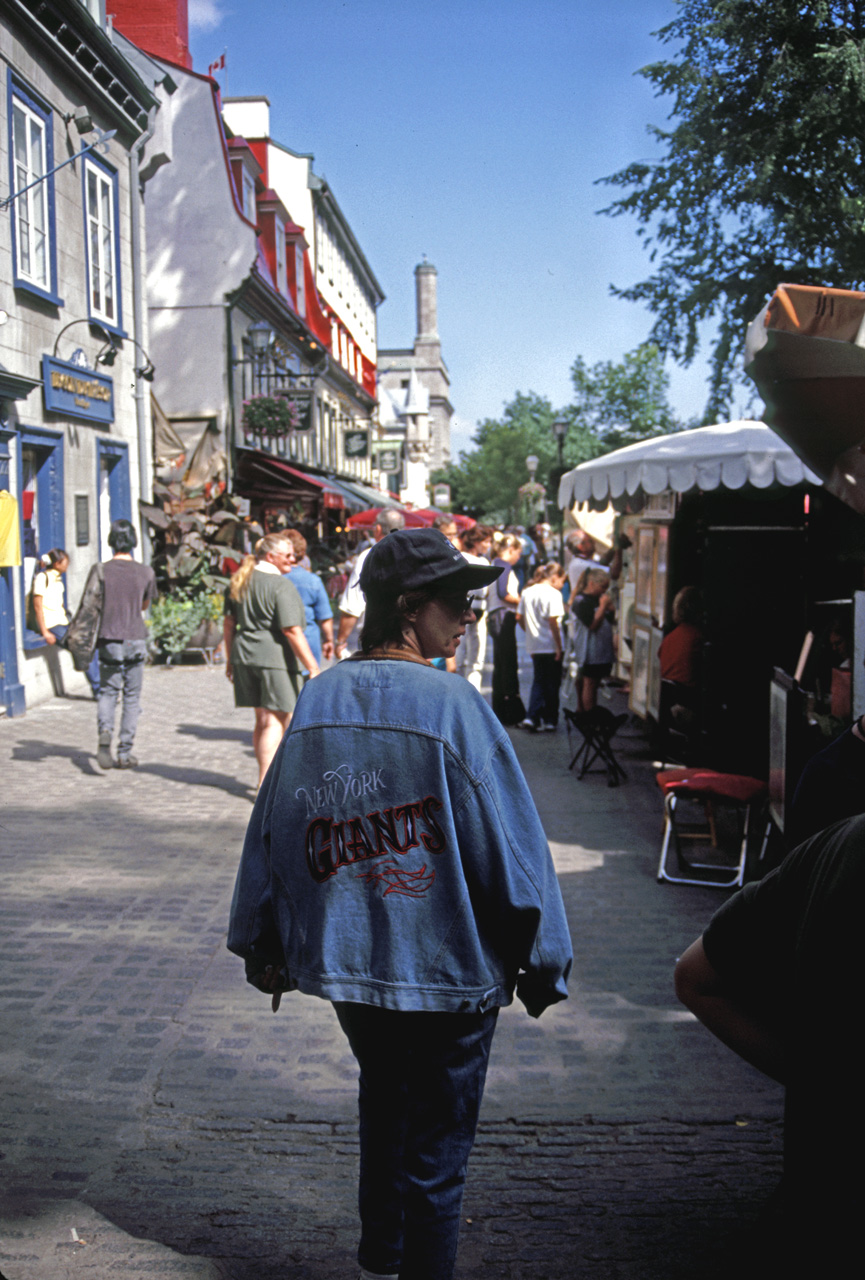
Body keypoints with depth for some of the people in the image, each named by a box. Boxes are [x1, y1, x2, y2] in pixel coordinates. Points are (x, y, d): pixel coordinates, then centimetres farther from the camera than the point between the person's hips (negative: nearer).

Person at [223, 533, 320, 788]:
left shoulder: (239, 581, 11)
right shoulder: (281, 585, -13)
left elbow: (229, 623, 16)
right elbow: (292, 631, -17)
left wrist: (230, 659, 25)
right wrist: (312, 667, -13)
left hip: (244, 654, 7)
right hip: (274, 656, -7)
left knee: (262, 719, 17)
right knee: (275, 720, -1)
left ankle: (267, 776, 25)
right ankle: (265, 785, -3)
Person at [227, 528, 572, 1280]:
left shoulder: (318, 700, -2)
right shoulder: (453, 706, -19)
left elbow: (272, 828, 5)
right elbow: (509, 842, -16)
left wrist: (263, 946, 17)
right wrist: (541, 963, -3)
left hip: (346, 962, 6)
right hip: (447, 965, -6)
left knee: (384, 1110, 27)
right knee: (437, 1149, 10)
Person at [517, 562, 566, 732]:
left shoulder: (527, 592, 7)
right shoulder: (553, 594, -13)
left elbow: (519, 617, 9)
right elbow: (553, 621, -20)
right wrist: (559, 646, -15)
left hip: (534, 646, 6)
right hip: (550, 646, -6)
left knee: (539, 681, 13)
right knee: (552, 683, 7)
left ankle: (531, 717, 1)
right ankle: (550, 719, 14)